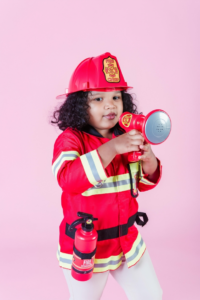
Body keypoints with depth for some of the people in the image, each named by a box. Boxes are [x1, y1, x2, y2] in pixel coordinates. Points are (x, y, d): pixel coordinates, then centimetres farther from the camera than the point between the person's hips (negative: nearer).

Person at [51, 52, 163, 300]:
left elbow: (143, 184, 6)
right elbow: (68, 179, -35)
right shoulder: (70, 139, -17)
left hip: (127, 239, 5)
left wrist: (149, 163, -18)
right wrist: (112, 148, -41)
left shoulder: (126, 138, -1)